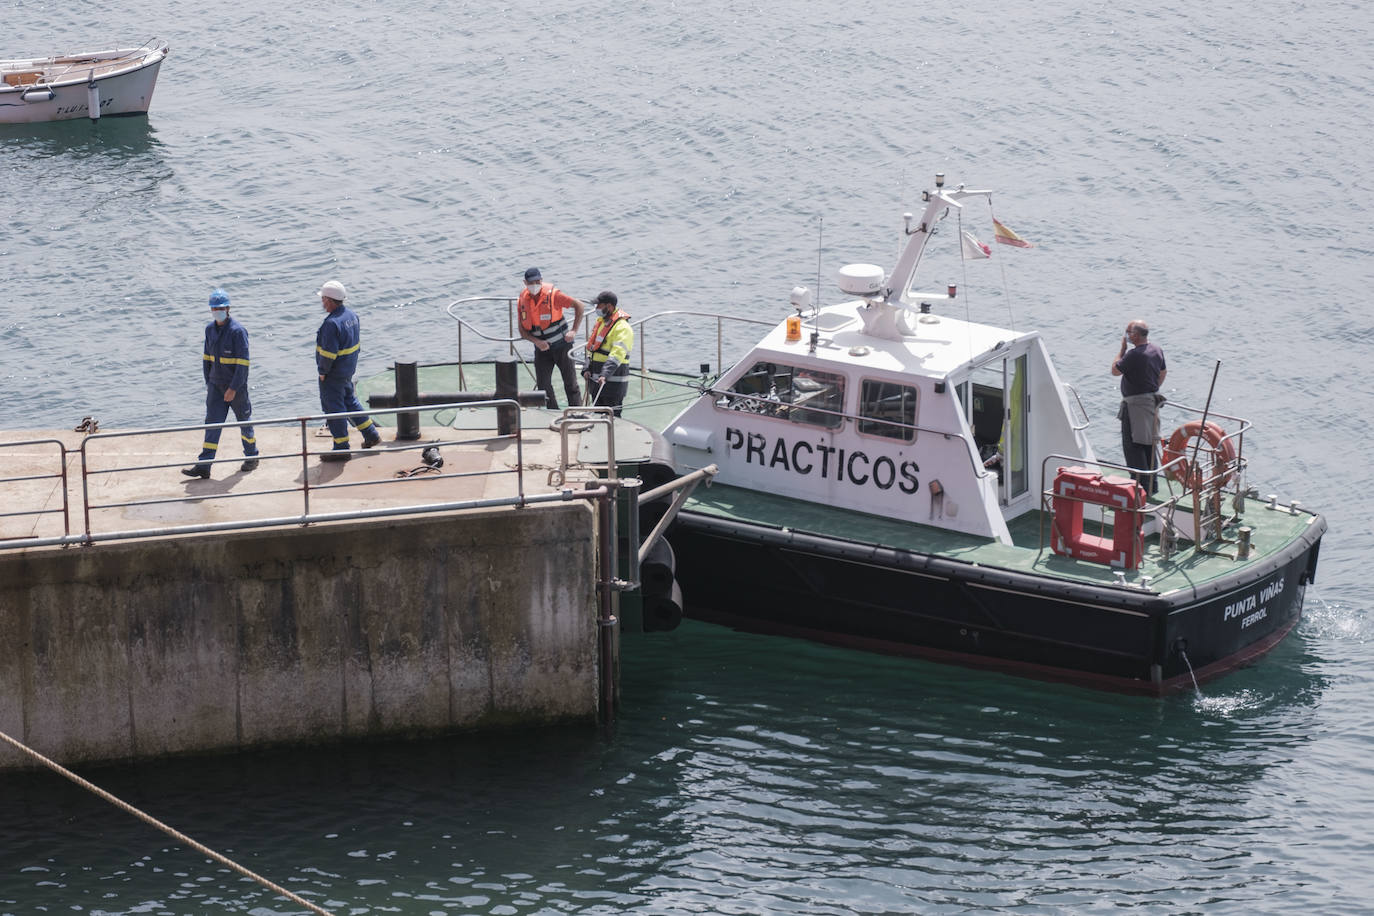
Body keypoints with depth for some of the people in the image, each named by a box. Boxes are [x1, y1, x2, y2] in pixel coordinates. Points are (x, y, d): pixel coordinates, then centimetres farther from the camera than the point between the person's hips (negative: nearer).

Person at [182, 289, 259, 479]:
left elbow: (243, 363, -19)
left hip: (236, 386, -5)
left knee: (243, 421, 11)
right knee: (212, 423, -3)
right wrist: (208, 381, 15)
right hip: (216, 385, 5)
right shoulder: (210, 329, 5)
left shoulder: (237, 331, -16)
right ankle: (203, 466, -8)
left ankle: (251, 457, 31)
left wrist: (234, 388, -22)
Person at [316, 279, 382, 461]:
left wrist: (323, 372, -13)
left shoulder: (331, 323, -28)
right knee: (349, 401, 25)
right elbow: (356, 341, 11)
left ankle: (341, 449, 9)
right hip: (348, 369, 9)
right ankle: (371, 435, 32)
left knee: (333, 407, 2)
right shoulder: (351, 315, 2)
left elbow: (328, 353, -26)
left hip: (333, 373, -9)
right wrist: (349, 364, 17)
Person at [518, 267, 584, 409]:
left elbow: (579, 306, -10)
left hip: (562, 345, -3)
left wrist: (574, 331, -16)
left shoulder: (552, 294, -14)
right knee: (543, 386, -2)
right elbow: (522, 330, 3)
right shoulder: (523, 300, -2)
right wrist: (536, 341, -16)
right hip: (542, 348, 3)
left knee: (571, 384, -2)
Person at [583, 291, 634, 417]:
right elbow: (591, 348, 17)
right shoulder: (600, 322, 14)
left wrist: (605, 374, -36)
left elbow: (617, 354, -26)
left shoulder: (622, 327, -15)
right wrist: (587, 368, 3)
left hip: (613, 381, -9)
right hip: (595, 378, 9)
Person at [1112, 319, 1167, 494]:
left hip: (1136, 405, -9)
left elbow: (1115, 370, -11)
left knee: (1132, 446, -4)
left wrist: (1122, 349, -2)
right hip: (1152, 402, 9)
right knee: (1149, 445, 17)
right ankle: (1152, 484, 23)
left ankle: (1141, 485, -8)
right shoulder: (1157, 351, 6)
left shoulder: (1134, 355, -22)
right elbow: (1163, 372, 20)